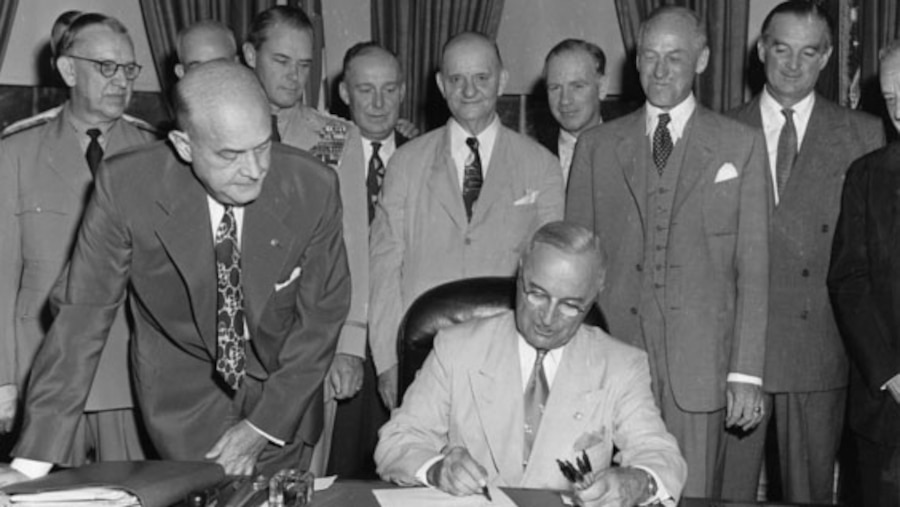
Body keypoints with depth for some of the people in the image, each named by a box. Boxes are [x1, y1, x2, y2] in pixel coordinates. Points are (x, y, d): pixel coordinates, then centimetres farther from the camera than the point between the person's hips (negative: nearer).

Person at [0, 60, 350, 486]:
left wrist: (262, 428, -12)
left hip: (284, 390, 1)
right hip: (185, 392, -1)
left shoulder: (313, 187, -20)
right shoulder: (125, 187, -22)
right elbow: (83, 317, -16)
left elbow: (321, 315, -9)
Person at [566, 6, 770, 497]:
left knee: (690, 495, 0)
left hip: (699, 365, -1)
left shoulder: (740, 145, 6)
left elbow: (753, 267, 2)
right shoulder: (595, 146, 10)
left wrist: (746, 371, -4)